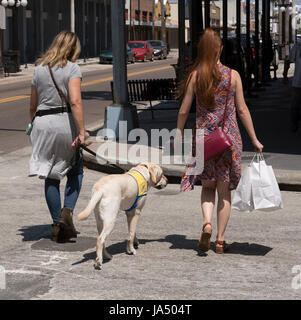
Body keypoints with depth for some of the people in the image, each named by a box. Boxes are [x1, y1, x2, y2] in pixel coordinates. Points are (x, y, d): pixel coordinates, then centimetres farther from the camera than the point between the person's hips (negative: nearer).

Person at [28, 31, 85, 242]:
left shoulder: (39, 69, 10)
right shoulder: (72, 69, -4)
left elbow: (33, 105, 14)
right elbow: (75, 101, -16)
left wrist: (34, 127, 27)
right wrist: (81, 131, -17)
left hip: (42, 122, 4)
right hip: (64, 121, -4)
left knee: (51, 176, 9)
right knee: (75, 170, 15)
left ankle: (57, 225, 9)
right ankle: (67, 211, -6)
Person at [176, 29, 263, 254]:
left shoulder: (196, 76, -5)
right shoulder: (233, 75, -5)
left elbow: (184, 111, -1)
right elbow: (242, 110, -3)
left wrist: (179, 134, 15)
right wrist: (254, 139, 5)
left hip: (203, 136, 1)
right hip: (228, 137, -1)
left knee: (208, 186, 17)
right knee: (224, 190, 10)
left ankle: (207, 223, -9)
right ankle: (220, 239, 12)